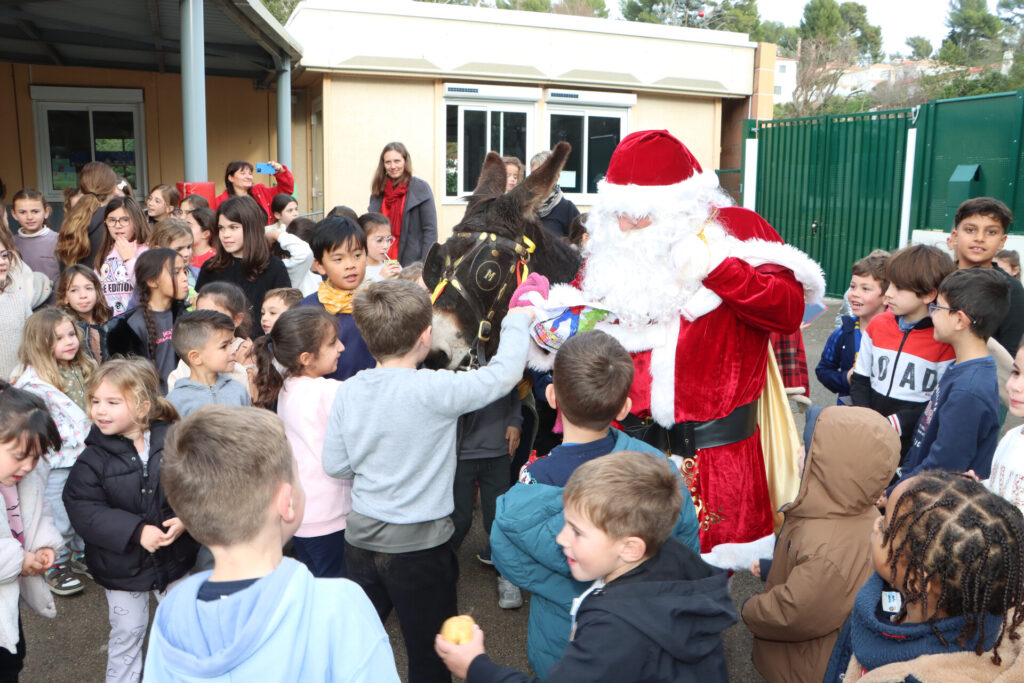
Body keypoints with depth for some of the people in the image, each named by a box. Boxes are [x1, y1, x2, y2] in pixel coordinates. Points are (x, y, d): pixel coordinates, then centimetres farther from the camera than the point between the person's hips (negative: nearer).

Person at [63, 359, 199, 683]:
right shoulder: (93, 457, -14)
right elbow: (83, 510, -20)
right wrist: (136, 531, -29)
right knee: (126, 632, 16)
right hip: (121, 565, -1)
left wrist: (186, 519, -26)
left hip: (174, 558, 2)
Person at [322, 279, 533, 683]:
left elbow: (334, 465, 1)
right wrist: (516, 321, 3)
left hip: (360, 539, 5)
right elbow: (504, 373, -13)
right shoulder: (434, 390, -22)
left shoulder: (348, 391, -6)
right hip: (418, 545, -5)